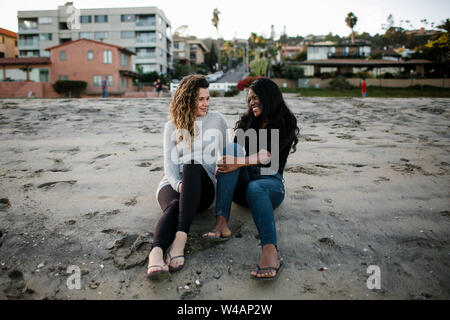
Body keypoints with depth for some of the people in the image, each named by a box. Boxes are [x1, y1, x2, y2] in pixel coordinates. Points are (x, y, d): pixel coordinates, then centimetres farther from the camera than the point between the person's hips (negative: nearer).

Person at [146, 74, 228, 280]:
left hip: (203, 188, -1)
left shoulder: (216, 120, 13)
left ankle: (180, 238, -50)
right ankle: (156, 253, -62)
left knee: (193, 166, -36)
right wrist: (178, 185, -19)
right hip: (173, 183, 1)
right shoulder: (173, 126, 12)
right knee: (174, 206, -35)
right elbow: (169, 163, 1)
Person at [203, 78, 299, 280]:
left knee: (254, 189, -39)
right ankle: (221, 222, -41)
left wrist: (239, 163, -30)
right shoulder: (248, 122, 19)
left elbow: (267, 155, -15)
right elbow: (234, 154, 8)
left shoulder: (285, 124, 3)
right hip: (242, 182, 4)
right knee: (231, 148, -24)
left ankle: (270, 252, -63)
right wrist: (223, 166, -14)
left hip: (271, 182, -4)